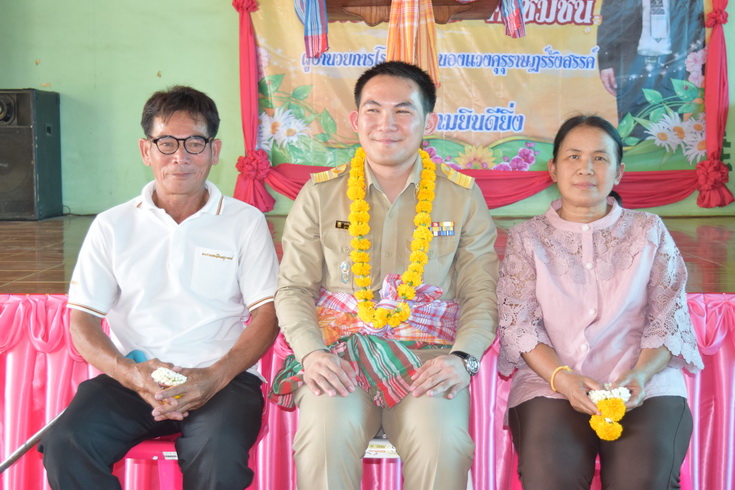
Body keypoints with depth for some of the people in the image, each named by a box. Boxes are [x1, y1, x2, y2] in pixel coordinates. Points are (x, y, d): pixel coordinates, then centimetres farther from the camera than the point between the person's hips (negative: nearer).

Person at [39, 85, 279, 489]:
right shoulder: (112, 226, 11)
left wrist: (214, 377, -16)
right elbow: (82, 320, 7)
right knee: (65, 444, -26)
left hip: (221, 378, -1)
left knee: (219, 452, -33)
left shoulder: (245, 222, 7)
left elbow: (267, 315, 1)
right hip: (131, 376, 2)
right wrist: (131, 374, -14)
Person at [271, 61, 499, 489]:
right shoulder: (320, 194, 9)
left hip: (427, 355, 0)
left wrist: (463, 357, -12)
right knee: (325, 439, -31)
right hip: (338, 352, 0)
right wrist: (311, 353, -11)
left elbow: (481, 295, 6)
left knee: (444, 445, -30)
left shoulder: (463, 197, 9)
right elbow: (293, 288, 7)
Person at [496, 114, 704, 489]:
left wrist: (640, 375, -13)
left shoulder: (649, 231, 14)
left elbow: (669, 320, 7)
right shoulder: (526, 238, 12)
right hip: (550, 386, 0)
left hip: (643, 387, 1)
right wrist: (561, 378, -15)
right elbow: (517, 325, 3)